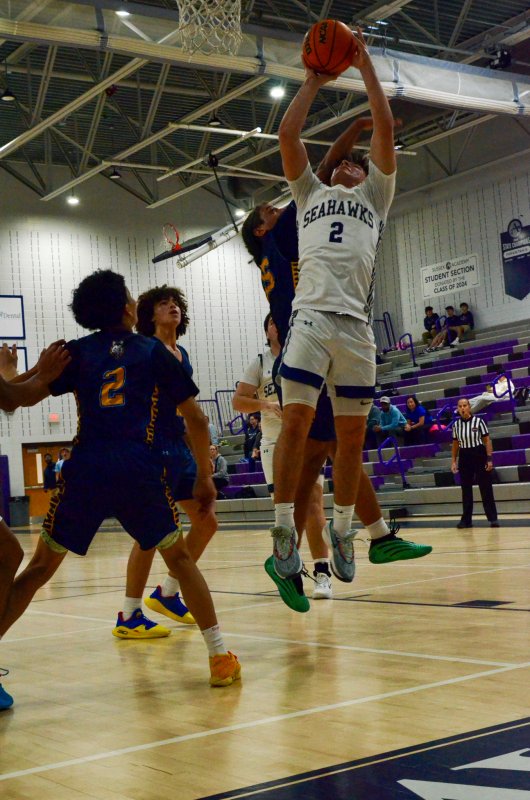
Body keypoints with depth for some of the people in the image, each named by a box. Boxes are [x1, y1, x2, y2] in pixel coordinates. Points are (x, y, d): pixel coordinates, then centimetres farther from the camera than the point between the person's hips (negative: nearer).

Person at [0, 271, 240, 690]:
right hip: (140, 470, 0)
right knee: (180, 559, 17)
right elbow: (196, 419, 13)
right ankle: (220, 656, 11)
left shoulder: (78, 352, 14)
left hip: (85, 470, 1)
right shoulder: (155, 351, 13)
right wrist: (205, 476, 23)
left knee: (40, 567, 12)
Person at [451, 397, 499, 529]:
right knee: (466, 489, 7)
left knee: (486, 488, -1)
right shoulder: (456, 425, 5)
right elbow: (455, 444, 13)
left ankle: (493, 518, 3)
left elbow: (487, 440, -5)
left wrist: (489, 459, -11)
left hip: (479, 455, -4)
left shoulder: (478, 421, -6)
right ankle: (466, 519, 14)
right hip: (464, 458, 4)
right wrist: (453, 461, 7)